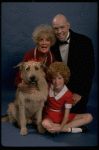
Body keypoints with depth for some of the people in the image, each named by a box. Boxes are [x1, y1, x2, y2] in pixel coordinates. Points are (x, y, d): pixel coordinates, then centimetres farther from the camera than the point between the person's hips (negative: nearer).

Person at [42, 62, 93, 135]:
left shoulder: (68, 94, -14)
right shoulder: (47, 88, -10)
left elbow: (66, 115, -17)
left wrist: (60, 127, -33)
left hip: (62, 116, 2)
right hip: (49, 116, -1)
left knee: (89, 117, -15)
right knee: (45, 124, -40)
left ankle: (56, 128, -27)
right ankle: (73, 129, -23)